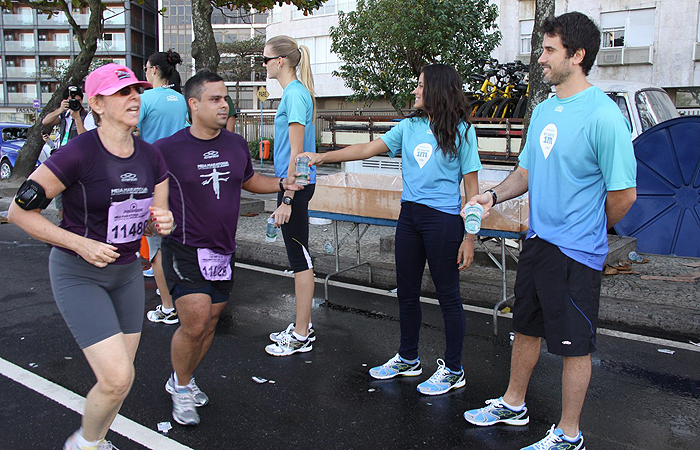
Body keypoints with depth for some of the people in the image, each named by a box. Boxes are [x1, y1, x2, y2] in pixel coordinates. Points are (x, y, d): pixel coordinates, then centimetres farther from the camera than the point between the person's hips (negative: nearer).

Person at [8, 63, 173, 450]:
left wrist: (162, 222, -15)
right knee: (117, 377, -13)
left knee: (121, 375, 12)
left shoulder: (151, 157, -1)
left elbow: (157, 215, 10)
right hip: (77, 275, -6)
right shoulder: (78, 154, -20)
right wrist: (81, 244, -20)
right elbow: (20, 210, -14)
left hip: (126, 272, 6)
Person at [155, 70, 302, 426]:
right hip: (185, 250, -5)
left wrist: (282, 183, 6)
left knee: (209, 324, 14)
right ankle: (181, 388, 15)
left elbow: (250, 180, 21)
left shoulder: (236, 144, 5)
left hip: (223, 252, 6)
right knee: (194, 325, -13)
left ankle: (182, 380, 38)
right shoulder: (167, 149, -10)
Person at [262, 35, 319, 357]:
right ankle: (302, 327, 28)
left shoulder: (295, 94, -15)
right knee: (298, 257, 15)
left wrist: (287, 200, -20)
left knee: (300, 258, -2)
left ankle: (301, 337, 9)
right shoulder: (296, 92, 14)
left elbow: (296, 152, -20)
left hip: (295, 185, -10)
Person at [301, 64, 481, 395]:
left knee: (448, 294, 3)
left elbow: (471, 187, -6)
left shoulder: (460, 131, -6)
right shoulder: (409, 127, 9)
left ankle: (453, 369, 19)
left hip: (443, 219, -6)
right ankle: (408, 359, 32)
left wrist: (469, 237, -10)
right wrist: (323, 157, -4)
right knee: (406, 291, 14)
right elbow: (367, 149, 6)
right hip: (409, 215, 6)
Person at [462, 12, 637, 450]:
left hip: (576, 253, -8)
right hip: (537, 242, 8)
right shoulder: (544, 110, 7)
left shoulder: (604, 116, -18)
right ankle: (513, 404, 40)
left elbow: (624, 193, -16)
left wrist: (588, 233, -1)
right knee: (527, 328, 21)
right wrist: (494, 195, -2)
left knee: (575, 345, 7)